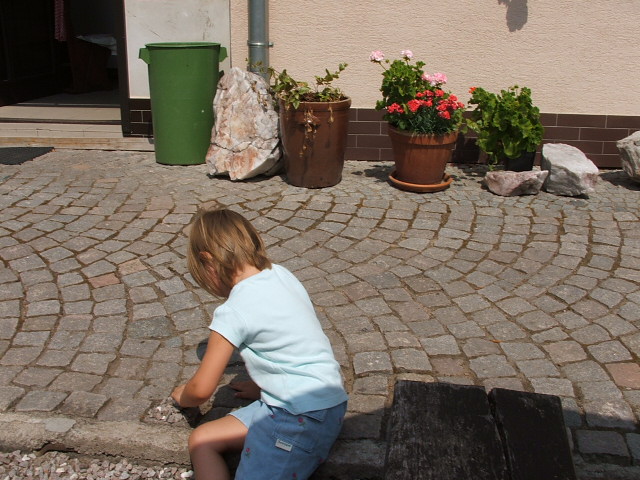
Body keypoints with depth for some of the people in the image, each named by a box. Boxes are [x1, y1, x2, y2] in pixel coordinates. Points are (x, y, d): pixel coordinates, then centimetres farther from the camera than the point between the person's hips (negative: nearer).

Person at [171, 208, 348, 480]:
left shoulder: (233, 312, -16)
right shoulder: (281, 274, 5)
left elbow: (202, 389, -8)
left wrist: (183, 397, 14)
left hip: (303, 418, -9)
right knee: (201, 440, 6)